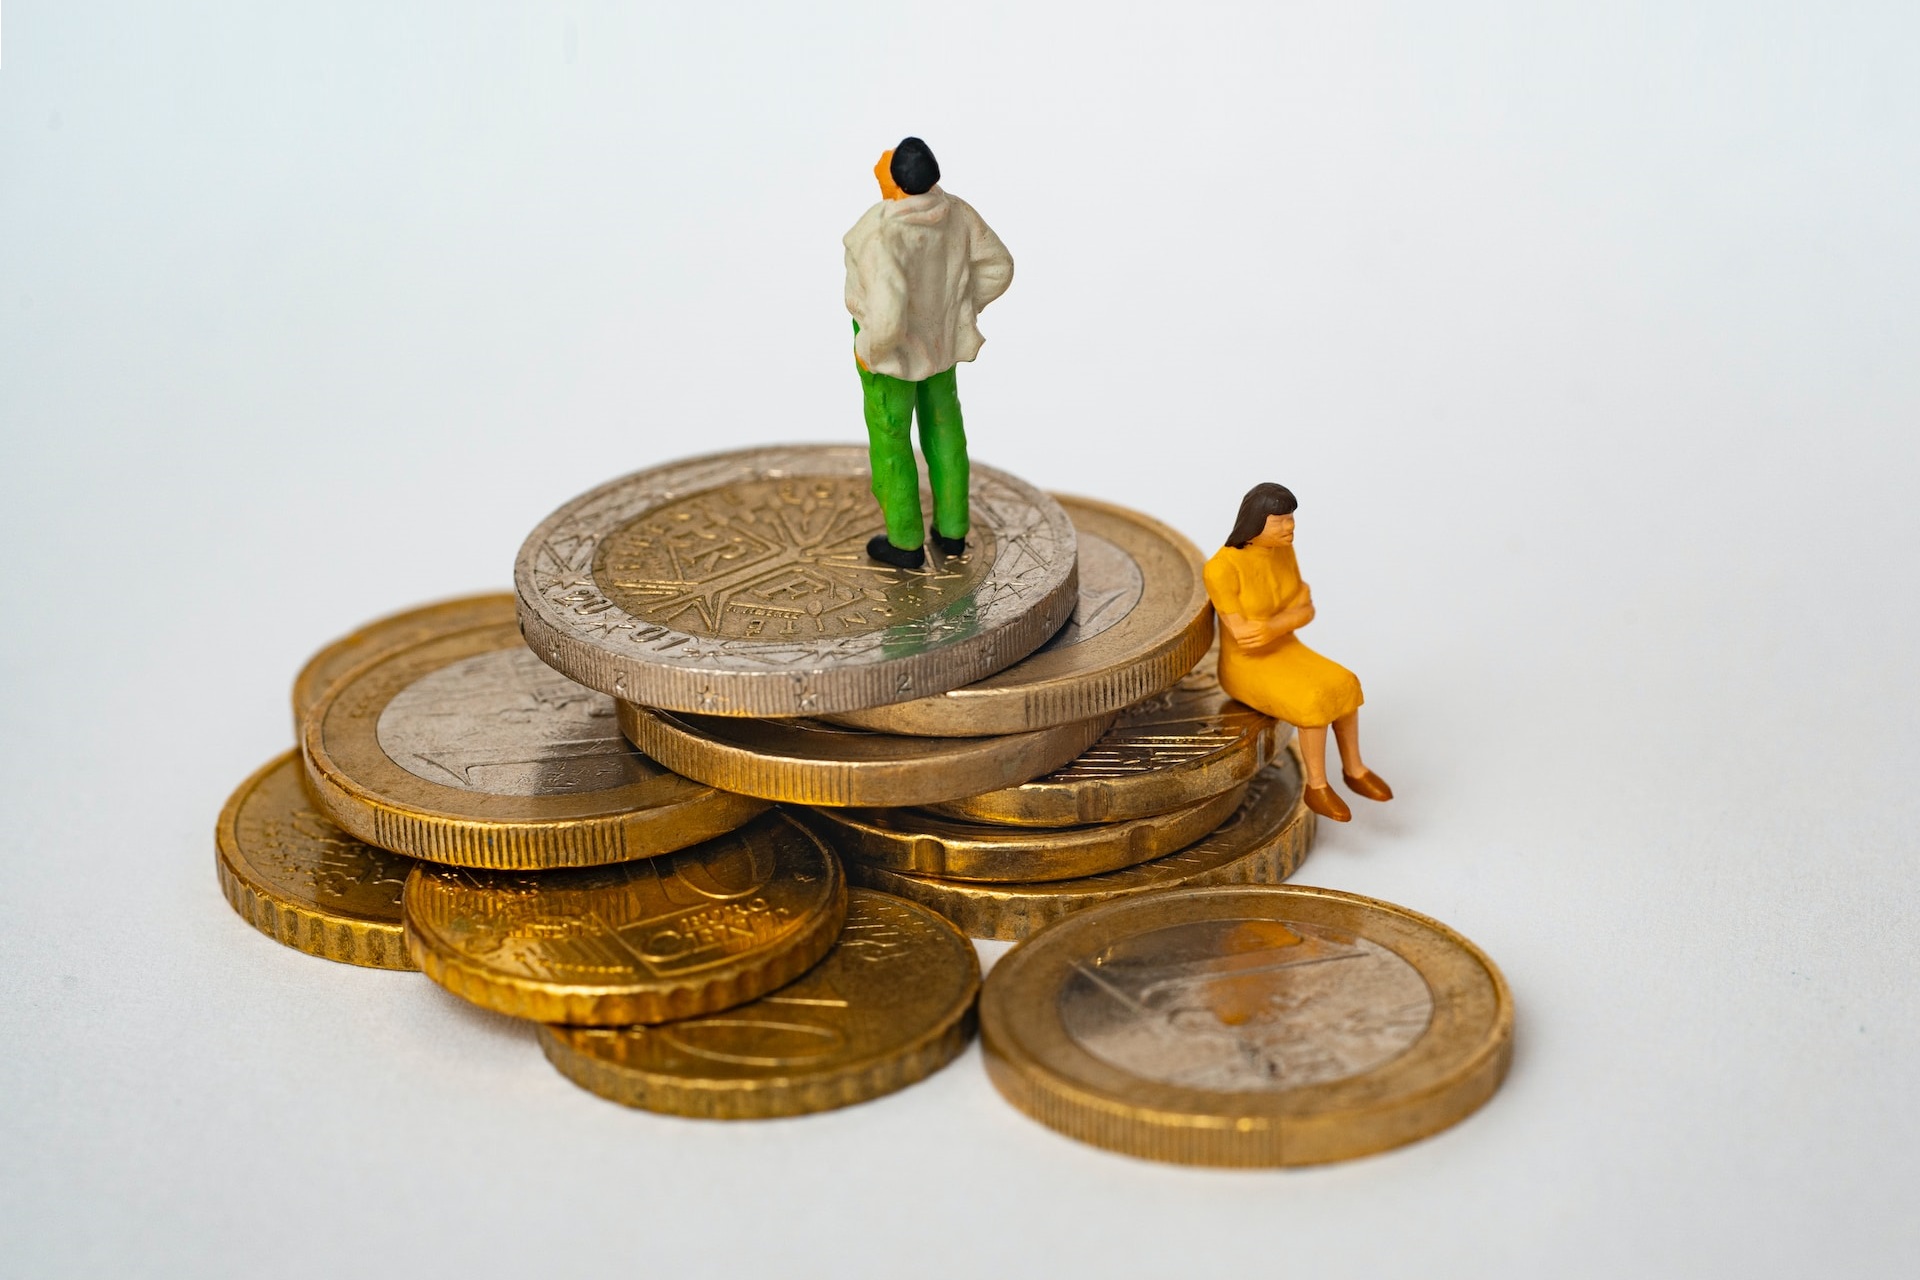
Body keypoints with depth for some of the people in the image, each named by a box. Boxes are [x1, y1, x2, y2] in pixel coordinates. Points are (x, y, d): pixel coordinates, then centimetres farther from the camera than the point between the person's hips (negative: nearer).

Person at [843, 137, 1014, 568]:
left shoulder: (880, 234, -36)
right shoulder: (951, 209, -16)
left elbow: (888, 315, -41)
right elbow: (997, 266, -5)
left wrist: (870, 349, -20)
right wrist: (959, 312, 8)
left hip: (893, 343, -6)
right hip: (936, 335, 6)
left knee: (889, 440, 17)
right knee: (942, 428, 25)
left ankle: (907, 543, 33)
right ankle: (952, 531, 39)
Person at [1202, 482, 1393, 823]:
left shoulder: (1282, 551, -5)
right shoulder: (1221, 570, -29)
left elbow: (1306, 612, -5)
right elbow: (1243, 636, -27)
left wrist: (1271, 628, -25)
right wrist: (1292, 607, -15)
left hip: (1284, 655, 7)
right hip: (1246, 670, -7)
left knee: (1343, 687, -16)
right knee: (1315, 702, -26)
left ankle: (1353, 769, 3)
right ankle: (1316, 786, -7)